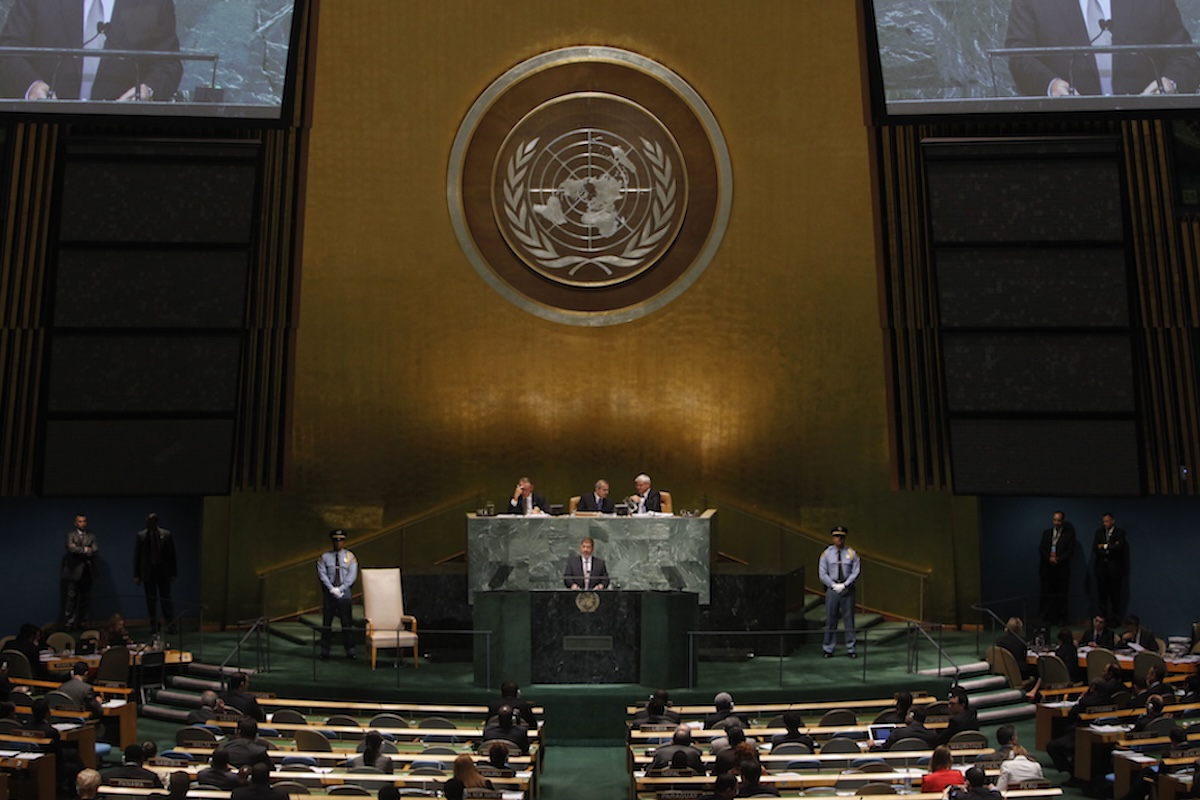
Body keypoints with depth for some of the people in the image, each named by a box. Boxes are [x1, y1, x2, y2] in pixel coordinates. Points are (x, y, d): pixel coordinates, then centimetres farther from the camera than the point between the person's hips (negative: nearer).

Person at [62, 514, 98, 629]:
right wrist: (85, 549, -7)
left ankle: (82, 622, 12)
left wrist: (78, 550, -8)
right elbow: (71, 548, -14)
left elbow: (95, 550, -4)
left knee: (86, 598, 5)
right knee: (72, 597, -4)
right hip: (74, 570, -3)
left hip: (87, 571, 3)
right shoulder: (71, 535, 3)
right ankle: (69, 623, 0)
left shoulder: (91, 536, 10)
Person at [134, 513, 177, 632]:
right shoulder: (141, 535, 2)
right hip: (148, 572, 1)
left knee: (166, 600, -2)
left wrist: (173, 573, 2)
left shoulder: (166, 535, 1)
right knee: (151, 601, 6)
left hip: (163, 572, -1)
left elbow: (172, 555, 4)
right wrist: (136, 574, 0)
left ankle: (171, 626, 0)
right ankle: (154, 626, 15)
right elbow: (137, 556, 4)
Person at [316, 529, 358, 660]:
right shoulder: (324, 557, 3)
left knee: (347, 623, 2)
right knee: (326, 623, 3)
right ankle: (324, 651, 10)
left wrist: (340, 588, -13)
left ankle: (350, 651, 6)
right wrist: (332, 589, -14)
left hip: (345, 594, 0)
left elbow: (352, 575, -3)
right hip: (329, 594, 0)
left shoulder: (350, 556, 5)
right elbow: (322, 574, -4)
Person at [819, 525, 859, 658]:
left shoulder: (851, 553, 2)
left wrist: (844, 585, -11)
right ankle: (828, 649, 11)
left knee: (849, 618, 3)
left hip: (847, 589, 0)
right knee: (830, 619, 4)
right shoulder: (827, 554, 3)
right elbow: (822, 574, 2)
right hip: (832, 589, 0)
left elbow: (855, 573, -1)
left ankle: (851, 648, 11)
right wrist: (834, 585, -9)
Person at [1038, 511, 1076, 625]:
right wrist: (1049, 558, -9)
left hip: (1062, 569, -2)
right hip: (1047, 568, 3)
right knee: (1047, 594, 1)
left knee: (1061, 596, -1)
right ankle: (1047, 618, 4)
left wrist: (1058, 559, -13)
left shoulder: (1069, 534, 4)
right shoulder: (1046, 533, 14)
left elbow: (1070, 551, -3)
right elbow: (1041, 549, 8)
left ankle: (1061, 619, 5)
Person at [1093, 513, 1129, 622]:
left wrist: (1104, 546, -3)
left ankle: (1115, 619, 3)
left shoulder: (1120, 533, 1)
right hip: (1101, 568, 3)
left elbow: (1118, 547, -14)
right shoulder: (1099, 532, 11)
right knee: (1102, 594, 4)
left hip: (1114, 568, -3)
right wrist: (1110, 549, -10)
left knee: (1115, 595, -2)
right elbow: (1095, 549, 1)